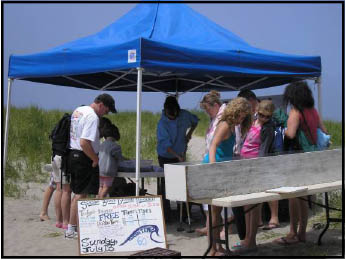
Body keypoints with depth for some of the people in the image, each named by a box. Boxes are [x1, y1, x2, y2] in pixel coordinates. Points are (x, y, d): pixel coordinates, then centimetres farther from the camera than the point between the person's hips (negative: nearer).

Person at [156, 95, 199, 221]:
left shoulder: (184, 115, -6)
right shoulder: (162, 123, -19)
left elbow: (195, 121, 17)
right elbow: (166, 144, -24)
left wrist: (189, 133, 3)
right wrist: (178, 156, -33)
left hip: (181, 155, 4)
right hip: (166, 157, -4)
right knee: (166, 183, -3)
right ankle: (165, 214, 2)